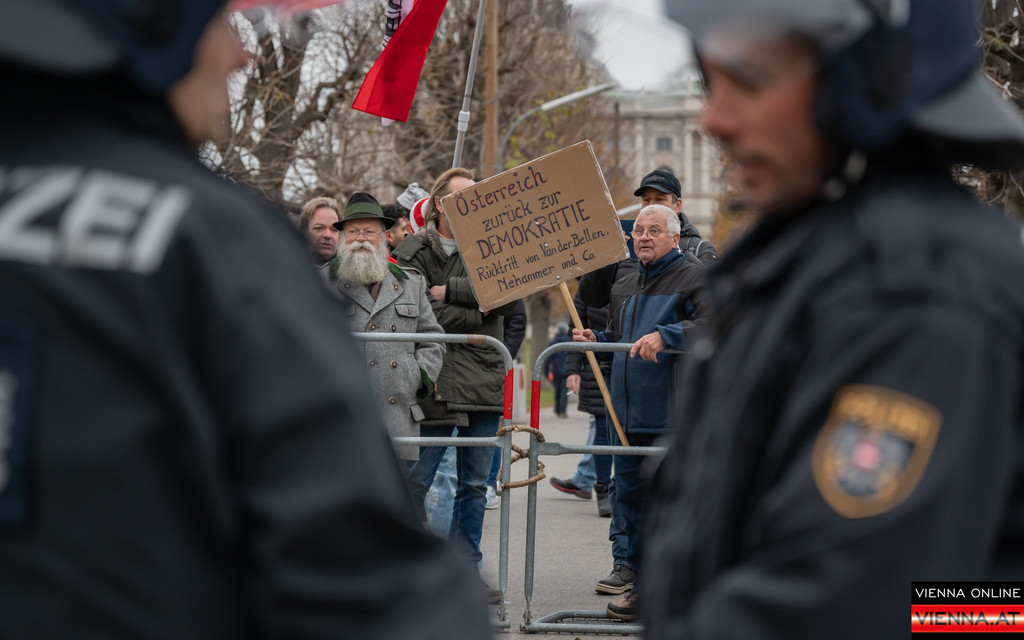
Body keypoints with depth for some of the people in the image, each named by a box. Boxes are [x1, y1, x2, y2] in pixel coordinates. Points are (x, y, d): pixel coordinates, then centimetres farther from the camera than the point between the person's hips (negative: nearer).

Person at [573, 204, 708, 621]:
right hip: (629, 414, 8)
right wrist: (596, 340, 11)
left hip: (673, 415, -8)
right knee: (630, 499, 10)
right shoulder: (624, 288, 21)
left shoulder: (693, 277, -4)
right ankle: (644, 584, 19)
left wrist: (666, 335, -30)